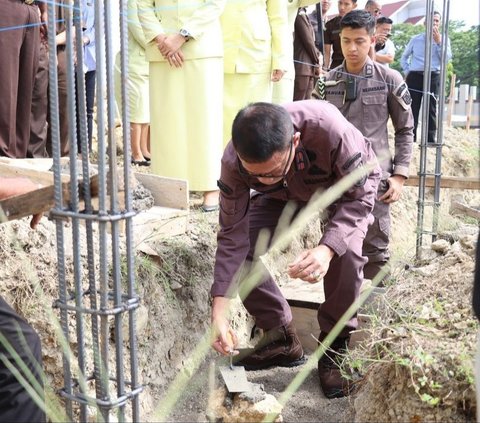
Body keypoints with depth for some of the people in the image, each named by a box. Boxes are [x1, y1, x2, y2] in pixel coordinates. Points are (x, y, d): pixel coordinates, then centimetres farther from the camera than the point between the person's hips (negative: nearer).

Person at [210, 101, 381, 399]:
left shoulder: (328, 128, -44)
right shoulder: (233, 162, -33)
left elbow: (359, 194, -32)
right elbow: (233, 236, -26)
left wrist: (327, 249, -50)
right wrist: (219, 312, -32)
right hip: (285, 196, 3)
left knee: (345, 253, -31)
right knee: (242, 251, -17)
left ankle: (336, 346, -7)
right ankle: (283, 340, 2)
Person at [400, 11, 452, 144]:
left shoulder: (444, 39, 10)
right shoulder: (415, 39, 13)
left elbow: (447, 58, -5)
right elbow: (404, 57, 21)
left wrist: (438, 42, -11)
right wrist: (407, 71, 6)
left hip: (433, 77, -1)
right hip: (414, 76, 1)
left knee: (431, 109, -1)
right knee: (412, 108, -2)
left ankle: (430, 141, 2)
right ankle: (410, 140, 2)